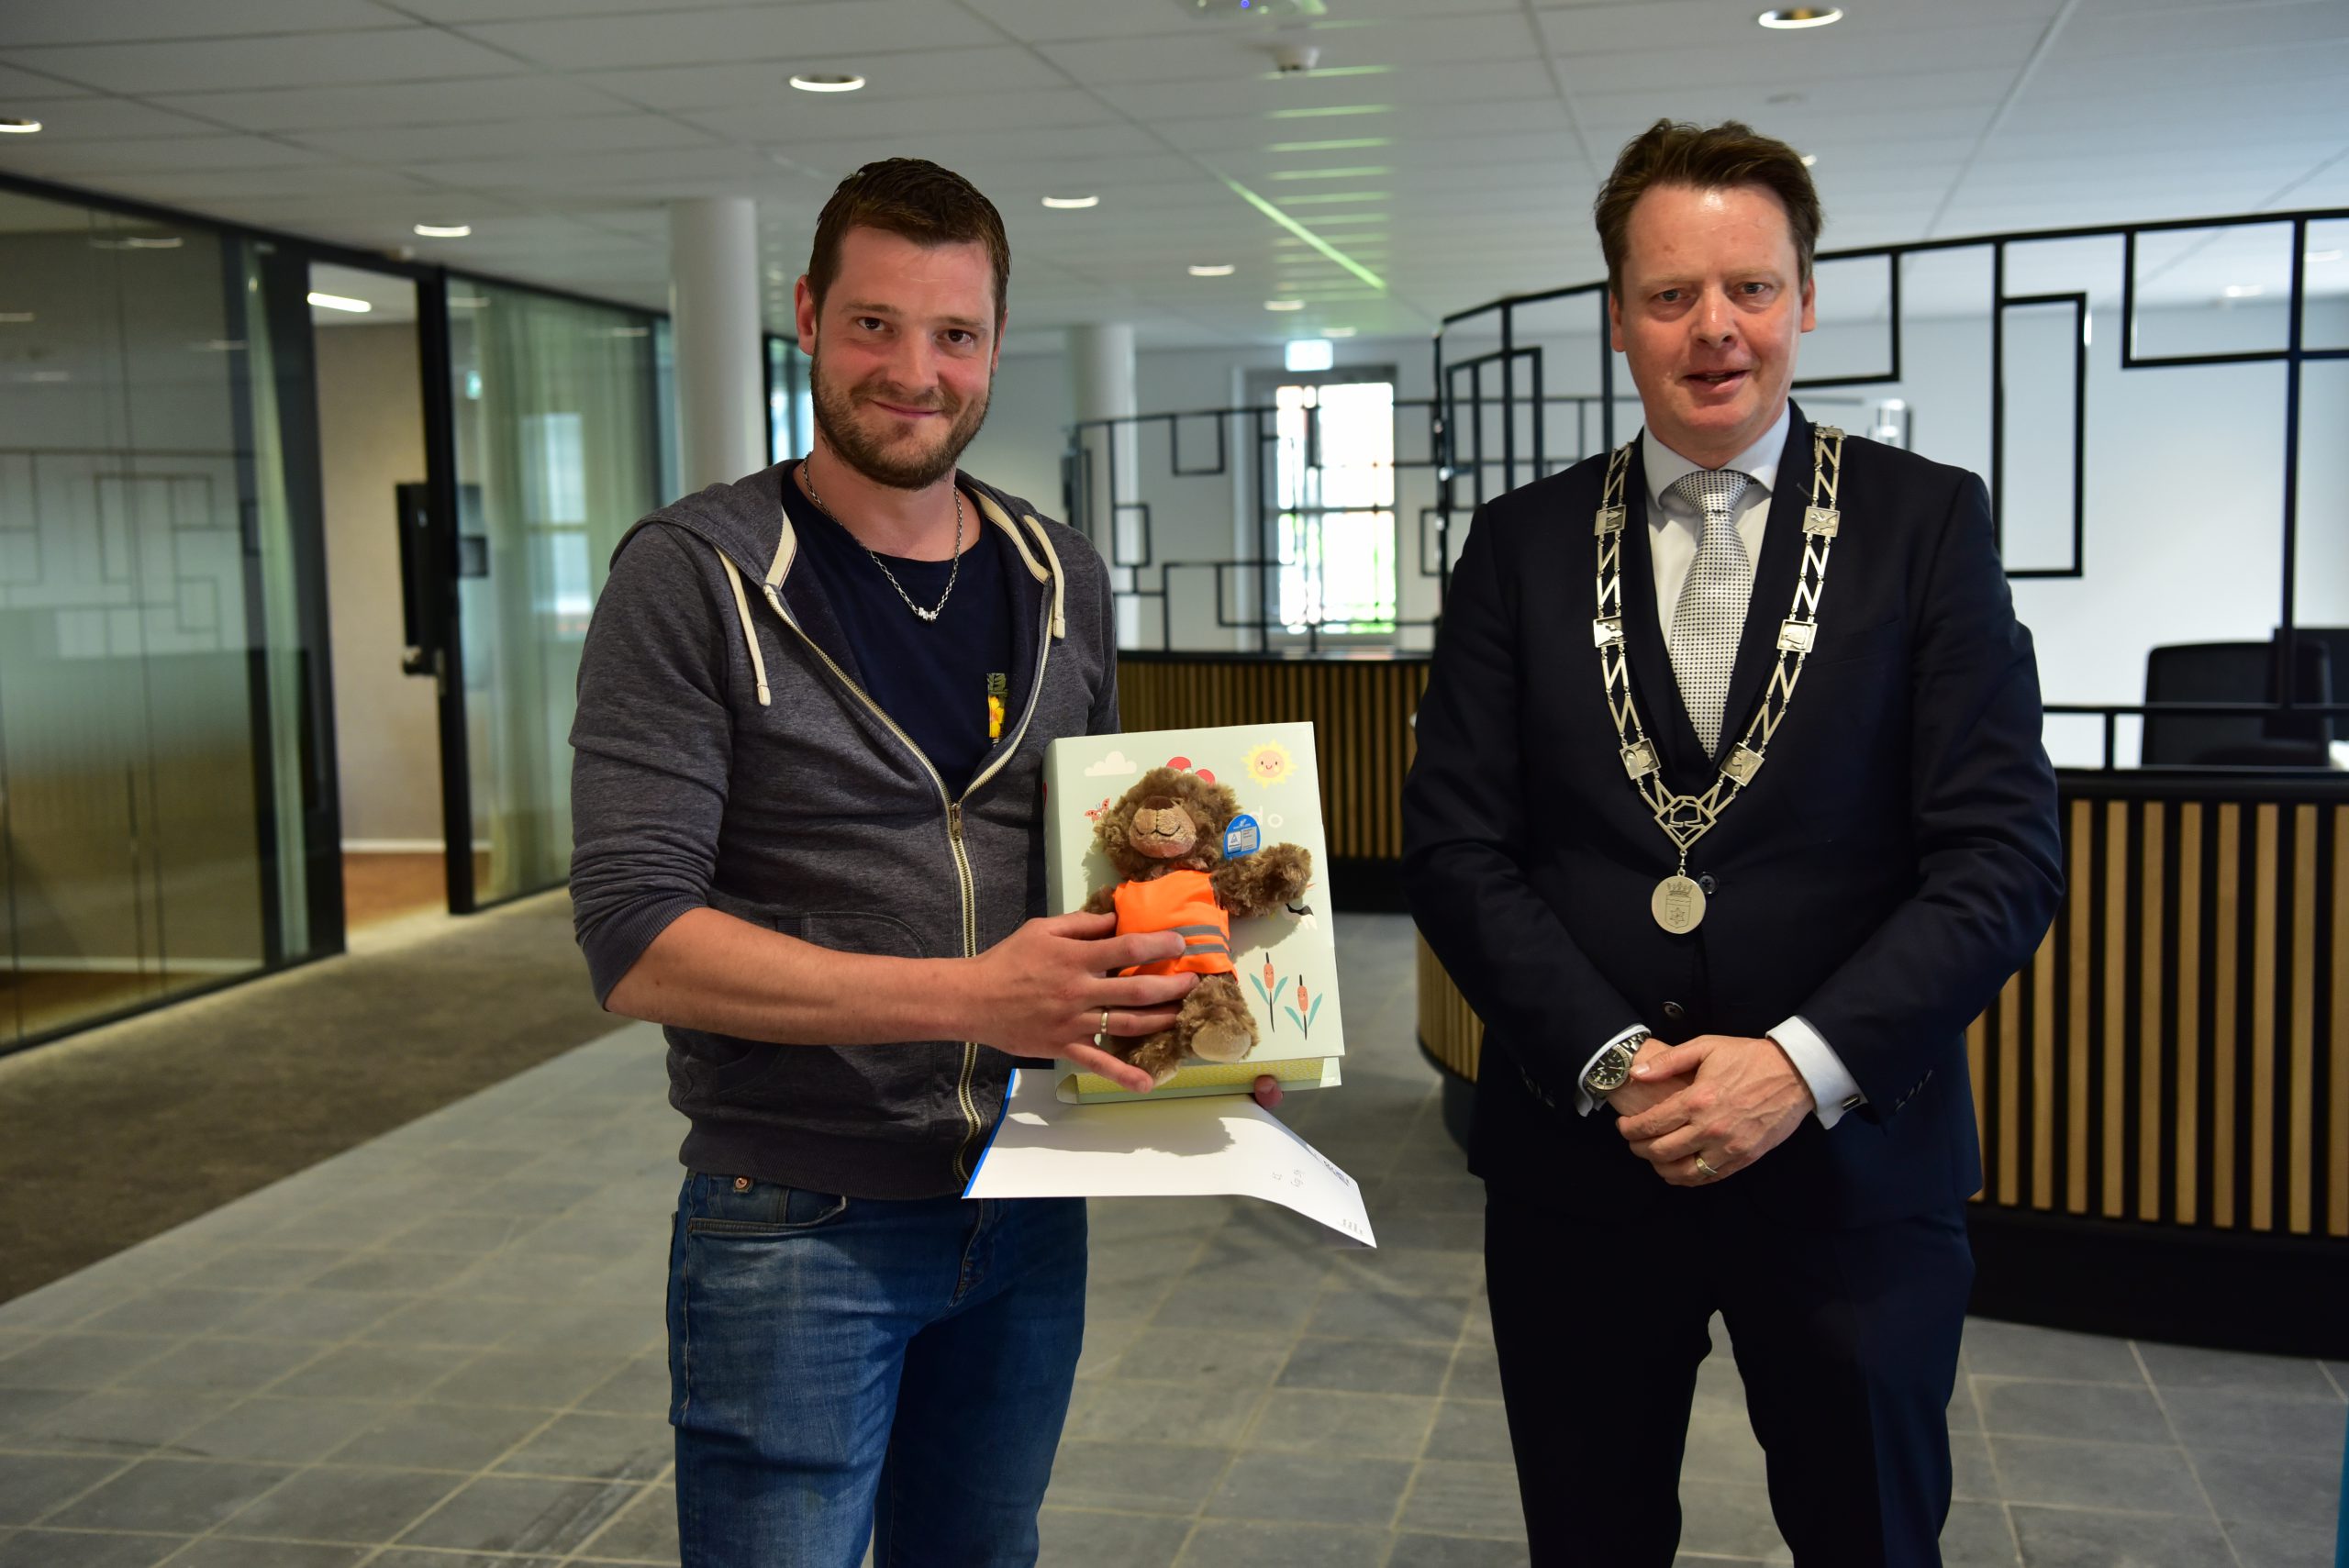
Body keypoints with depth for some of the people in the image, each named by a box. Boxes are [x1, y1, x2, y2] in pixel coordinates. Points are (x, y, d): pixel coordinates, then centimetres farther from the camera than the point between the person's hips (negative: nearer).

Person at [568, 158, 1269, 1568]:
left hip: (1025, 1207, 5)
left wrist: (1177, 1020, -4)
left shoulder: (1065, 580, 6)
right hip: (800, 1228, -5)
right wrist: (971, 996, -27)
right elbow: (639, 946, -18)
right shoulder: (697, 577, -11)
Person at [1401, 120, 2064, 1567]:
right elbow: (1455, 843, -1)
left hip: (1851, 1165, -1)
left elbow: (2005, 853, -7)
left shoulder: (1929, 522, -1)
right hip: (1579, 1163, 2)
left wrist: (1804, 1064, -17)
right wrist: (1612, 1060, -13)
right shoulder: (1522, 542, 4)